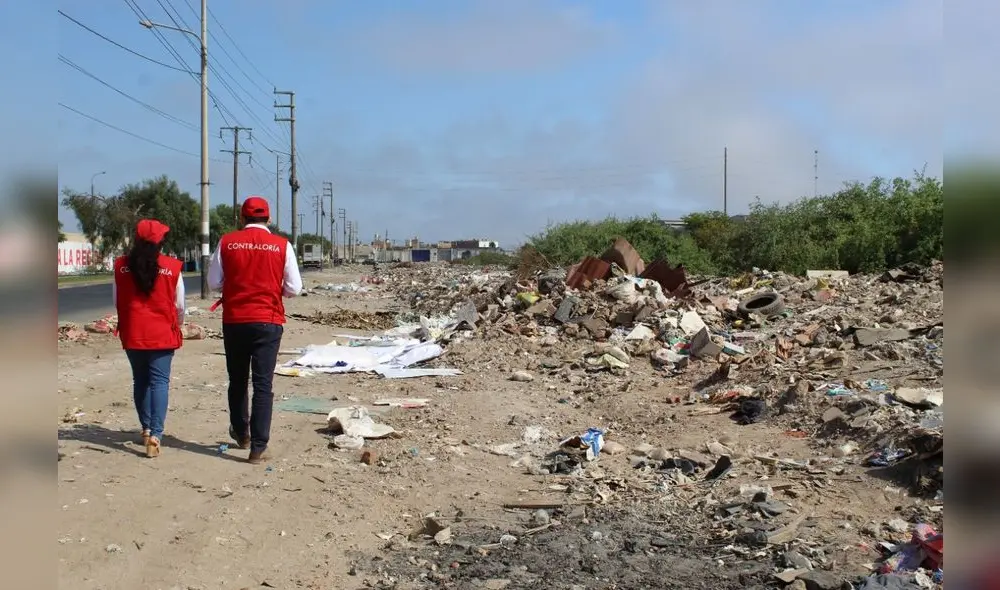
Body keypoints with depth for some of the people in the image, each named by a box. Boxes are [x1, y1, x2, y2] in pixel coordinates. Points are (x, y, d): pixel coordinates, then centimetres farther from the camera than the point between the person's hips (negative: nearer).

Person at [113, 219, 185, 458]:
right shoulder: (172, 267, -7)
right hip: (162, 333, -2)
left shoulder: (121, 266, -2)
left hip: (132, 333, 2)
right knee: (159, 381, 0)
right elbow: (180, 306, 0)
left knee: (140, 380, 16)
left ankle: (146, 429, 26)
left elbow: (117, 301, 6)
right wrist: (175, 326, 19)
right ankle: (155, 434, -10)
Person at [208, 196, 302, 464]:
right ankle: (258, 447, -2)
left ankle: (241, 434, 36)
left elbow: (214, 283, 2)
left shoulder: (227, 242, -1)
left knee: (237, 381, 18)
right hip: (268, 321, -1)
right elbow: (294, 288, -3)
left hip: (234, 320, 2)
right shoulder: (282, 246, -4)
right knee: (263, 384, 1)